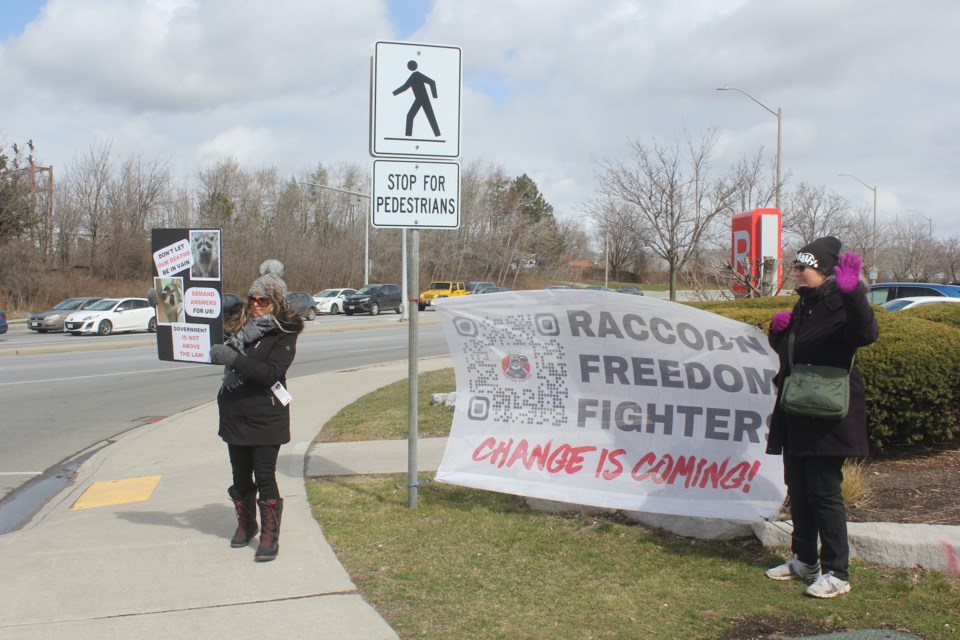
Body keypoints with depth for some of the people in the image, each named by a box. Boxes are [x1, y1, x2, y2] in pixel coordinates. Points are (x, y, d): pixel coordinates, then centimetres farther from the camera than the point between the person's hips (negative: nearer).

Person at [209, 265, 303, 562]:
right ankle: (245, 525, 34)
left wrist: (233, 359, -29)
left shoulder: (284, 333, -10)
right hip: (234, 415, 6)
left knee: (264, 476, -4)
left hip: (266, 418, -6)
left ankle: (270, 536, 5)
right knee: (240, 475, 16)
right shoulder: (238, 325, 6)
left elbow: (271, 372, -23)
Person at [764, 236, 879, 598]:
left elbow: (866, 334, -34)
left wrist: (851, 292, -48)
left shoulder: (839, 305, -13)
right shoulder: (804, 306, 14)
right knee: (798, 490, 16)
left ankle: (837, 574, 7)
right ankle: (805, 561, 29)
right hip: (796, 417, 9)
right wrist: (778, 329, 4)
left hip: (827, 418, -9)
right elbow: (785, 349, 26)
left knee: (824, 493, -4)